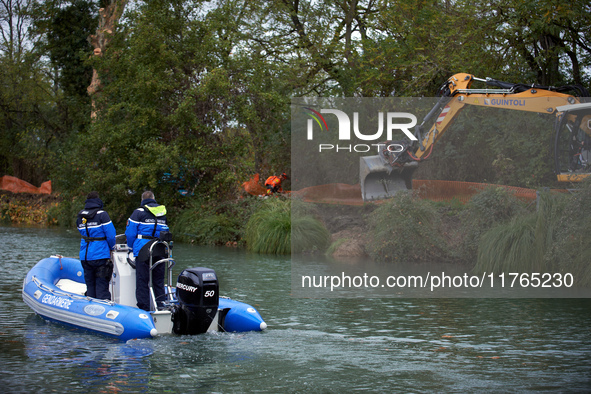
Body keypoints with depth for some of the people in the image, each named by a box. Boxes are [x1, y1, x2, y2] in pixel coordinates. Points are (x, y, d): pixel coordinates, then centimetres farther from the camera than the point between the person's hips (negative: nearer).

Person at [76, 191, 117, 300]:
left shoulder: (80, 216, 9)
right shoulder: (102, 214, -9)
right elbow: (111, 235, -12)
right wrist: (110, 247, 7)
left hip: (84, 257, 5)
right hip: (100, 256, -5)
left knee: (90, 286, 13)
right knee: (102, 287, -3)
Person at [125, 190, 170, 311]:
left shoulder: (138, 212, -1)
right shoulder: (163, 213, 15)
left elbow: (130, 233, -3)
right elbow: (166, 232, 19)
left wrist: (132, 247, 13)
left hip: (143, 251, -4)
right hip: (161, 251, 5)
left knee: (142, 281, -1)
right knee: (159, 282, 10)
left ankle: (144, 308, -4)